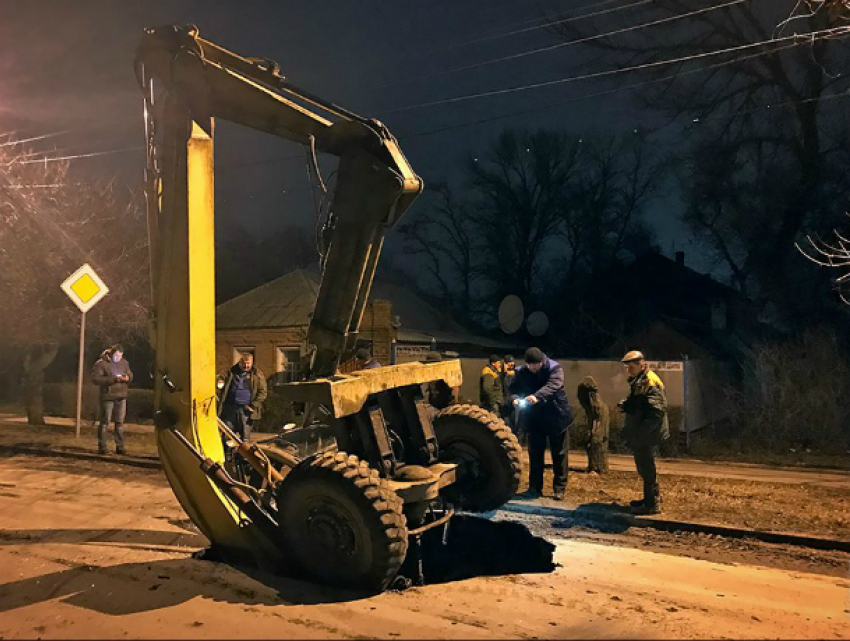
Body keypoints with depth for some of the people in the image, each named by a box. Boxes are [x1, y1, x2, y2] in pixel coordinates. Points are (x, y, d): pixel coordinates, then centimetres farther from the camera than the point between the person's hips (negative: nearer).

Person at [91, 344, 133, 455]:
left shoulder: (124, 363, 8)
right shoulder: (101, 363, -9)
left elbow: (130, 374, 19)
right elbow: (95, 379, -16)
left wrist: (127, 377, -7)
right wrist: (113, 379, -22)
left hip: (121, 396, 5)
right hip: (108, 397, -5)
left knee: (120, 422, 8)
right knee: (105, 422, 1)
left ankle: (120, 447, 14)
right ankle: (102, 447, 8)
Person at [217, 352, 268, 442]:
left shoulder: (257, 375, 3)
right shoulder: (231, 372, 12)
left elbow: (263, 392, 1)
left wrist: (254, 405, -9)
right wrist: (220, 382, -2)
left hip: (246, 409, -3)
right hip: (230, 408, 3)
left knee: (245, 438, 1)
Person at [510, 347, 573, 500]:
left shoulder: (554, 368, -15)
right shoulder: (521, 372, -3)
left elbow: (552, 386, -31)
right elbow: (514, 389, -1)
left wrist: (537, 396, -49)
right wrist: (515, 398, -26)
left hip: (557, 417, -3)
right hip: (534, 419, 3)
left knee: (559, 454, 6)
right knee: (535, 454, 8)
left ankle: (559, 489, 16)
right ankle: (535, 488, 18)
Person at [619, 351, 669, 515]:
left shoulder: (650, 382, -19)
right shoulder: (639, 381, 13)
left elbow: (658, 410, -25)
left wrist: (642, 431, -25)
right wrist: (627, 405, 5)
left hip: (647, 435, -10)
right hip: (640, 433, 10)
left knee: (647, 468, -2)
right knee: (643, 466, 20)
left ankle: (652, 504, 7)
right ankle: (650, 498, 33)